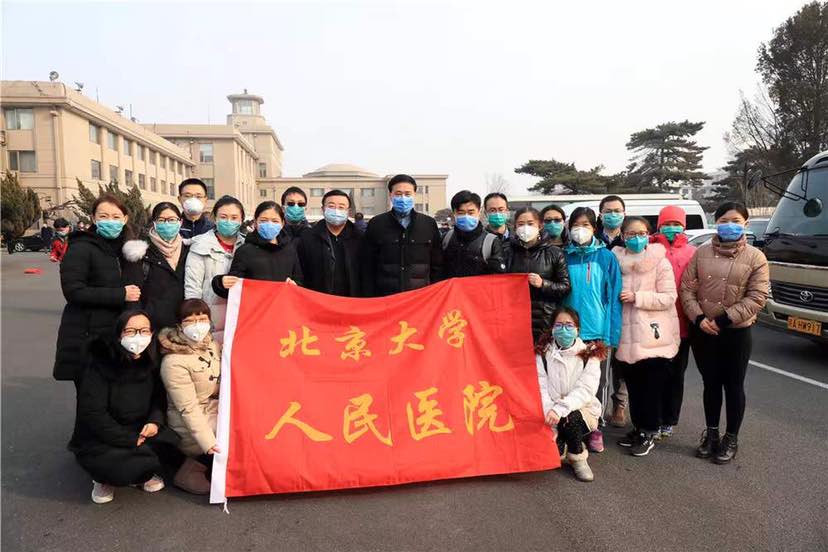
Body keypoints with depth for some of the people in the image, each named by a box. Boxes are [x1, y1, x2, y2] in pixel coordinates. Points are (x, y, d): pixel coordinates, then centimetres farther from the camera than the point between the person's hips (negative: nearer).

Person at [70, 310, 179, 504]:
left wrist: (155, 421, -15)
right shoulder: (100, 365, -17)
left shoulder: (152, 364, -3)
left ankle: (140, 473, 10)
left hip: (141, 432, 5)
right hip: (100, 440, -5)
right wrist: (130, 440, -21)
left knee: (168, 443, -20)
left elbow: (159, 399, 7)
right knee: (123, 466, -30)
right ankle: (105, 478, 6)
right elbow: (93, 414, -19)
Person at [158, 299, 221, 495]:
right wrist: (209, 443, -27)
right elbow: (188, 409, -22)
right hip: (191, 428, -7)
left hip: (217, 415, 7)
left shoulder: (212, 346, 3)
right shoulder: (174, 361, -18)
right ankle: (192, 470, -2)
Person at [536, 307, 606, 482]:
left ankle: (578, 458, -4)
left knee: (569, 418, -34)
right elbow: (541, 389, -10)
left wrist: (560, 409, -33)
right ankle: (559, 447, 14)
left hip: (582, 410, -1)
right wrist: (549, 415, -27)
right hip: (552, 413, 1)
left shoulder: (589, 354, -6)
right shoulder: (543, 354, -2)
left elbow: (585, 390, -18)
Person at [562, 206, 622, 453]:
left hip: (598, 331, -1)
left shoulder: (606, 257, 0)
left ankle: (595, 429, 23)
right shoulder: (564, 257, 3)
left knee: (597, 382, 8)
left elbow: (614, 296, -2)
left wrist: (612, 333, -8)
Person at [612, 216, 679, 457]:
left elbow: (669, 297, -11)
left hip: (653, 336, -4)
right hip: (627, 335, 4)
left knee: (652, 387, 3)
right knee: (633, 386, 14)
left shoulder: (660, 262, -5)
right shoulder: (616, 260, 6)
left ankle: (650, 432, 16)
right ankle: (638, 427, 29)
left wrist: (636, 298, -17)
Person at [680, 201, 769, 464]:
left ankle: (731, 439, 24)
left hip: (736, 333, -2)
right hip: (702, 331, 2)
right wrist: (699, 318, -13)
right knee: (710, 384, 14)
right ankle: (711, 433, 29)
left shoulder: (755, 258, -3)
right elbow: (687, 288, 0)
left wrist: (724, 319, -17)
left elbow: (757, 298, -10)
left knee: (733, 386, 9)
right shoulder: (701, 253, 3)